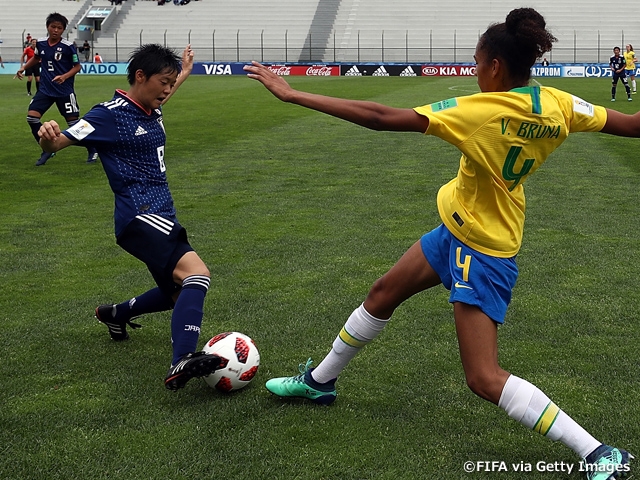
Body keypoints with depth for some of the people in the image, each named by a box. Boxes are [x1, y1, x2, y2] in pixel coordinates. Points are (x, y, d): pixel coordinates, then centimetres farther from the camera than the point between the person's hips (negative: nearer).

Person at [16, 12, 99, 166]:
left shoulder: (68, 46, -13)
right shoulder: (40, 43, 1)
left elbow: (77, 66, -5)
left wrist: (64, 76, -20)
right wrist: (23, 68, 13)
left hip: (64, 91, -4)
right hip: (45, 89, 4)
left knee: (73, 121, -1)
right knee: (31, 117, -9)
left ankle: (92, 150, 19)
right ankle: (47, 150, 7)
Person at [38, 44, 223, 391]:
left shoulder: (151, 111, 13)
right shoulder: (111, 114, -11)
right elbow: (56, 143, -15)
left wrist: (184, 72, 46)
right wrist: (48, 135, -38)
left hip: (161, 215, 10)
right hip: (140, 217, -10)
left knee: (179, 294, 21)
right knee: (196, 272, -32)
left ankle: (116, 314, 45)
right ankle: (181, 363, -44)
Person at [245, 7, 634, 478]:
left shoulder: (479, 112, -30)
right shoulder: (558, 104, -11)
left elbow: (380, 117, -32)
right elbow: (630, 124, -3)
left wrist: (292, 94, -28)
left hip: (481, 248, -9)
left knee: (485, 379, -7)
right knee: (384, 293, 22)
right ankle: (319, 381, 43)